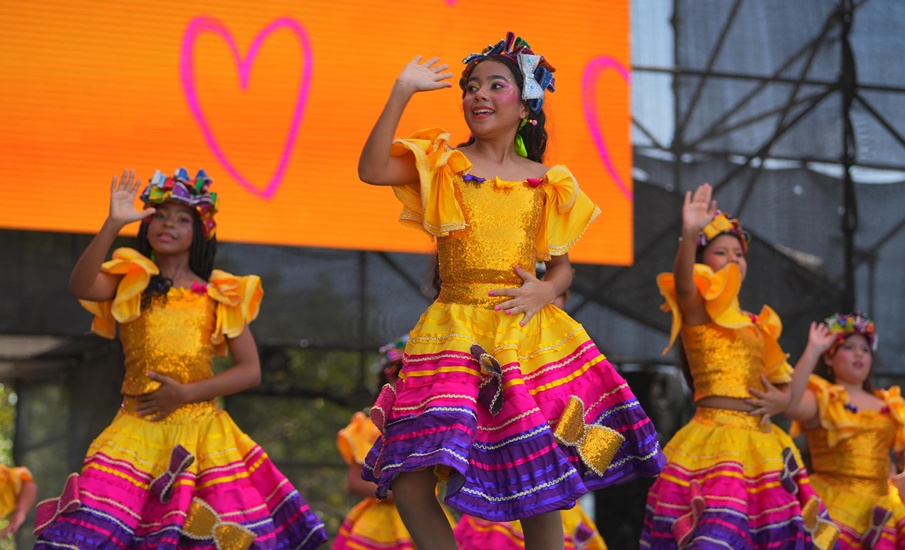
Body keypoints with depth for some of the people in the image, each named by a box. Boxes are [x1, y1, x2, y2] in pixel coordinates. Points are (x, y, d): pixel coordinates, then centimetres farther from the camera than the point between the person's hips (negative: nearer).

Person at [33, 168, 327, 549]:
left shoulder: (220, 296, 8)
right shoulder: (130, 283, 7)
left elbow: (251, 371, 3)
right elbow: (80, 287, -15)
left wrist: (185, 393, -9)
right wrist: (113, 223, -26)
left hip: (203, 433, 1)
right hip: (138, 431, -1)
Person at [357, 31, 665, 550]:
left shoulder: (547, 182, 8)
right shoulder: (442, 163, 4)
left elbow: (562, 266, 13)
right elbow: (372, 170, -13)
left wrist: (547, 290, -9)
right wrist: (402, 93, -15)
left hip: (529, 336, 1)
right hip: (455, 336, -1)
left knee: (539, 487, 4)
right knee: (410, 484, -12)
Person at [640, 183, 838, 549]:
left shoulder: (755, 325, 21)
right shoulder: (698, 310, 0)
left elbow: (773, 381, 28)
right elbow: (683, 284, -23)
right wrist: (690, 235, -40)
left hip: (760, 442, 7)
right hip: (716, 434, -7)